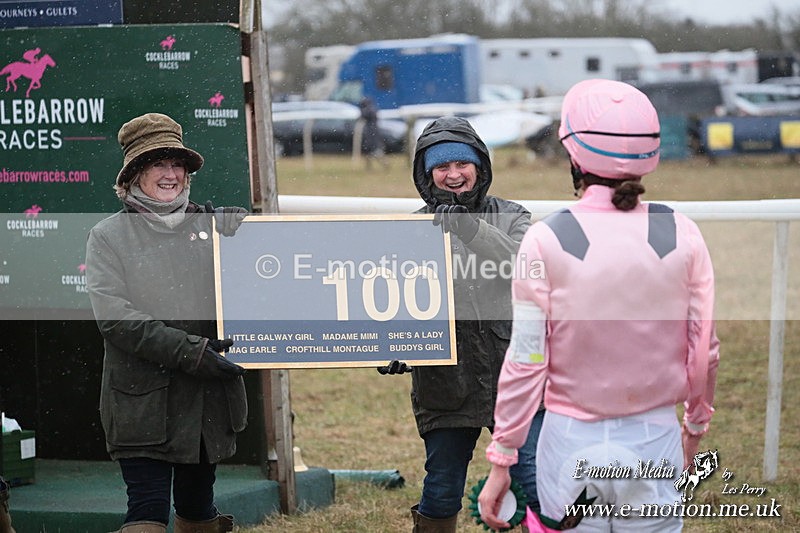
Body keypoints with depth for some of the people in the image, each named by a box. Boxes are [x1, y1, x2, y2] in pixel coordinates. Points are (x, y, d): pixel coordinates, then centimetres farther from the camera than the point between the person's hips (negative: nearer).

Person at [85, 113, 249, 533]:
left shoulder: (215, 226, 11)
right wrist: (187, 351, -20)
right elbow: (113, 316, -12)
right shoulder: (109, 237, 1)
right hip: (143, 403, -4)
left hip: (209, 402, 4)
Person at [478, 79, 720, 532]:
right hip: (655, 440, 2)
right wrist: (696, 425, 21)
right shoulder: (682, 235, -4)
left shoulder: (547, 240, -10)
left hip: (574, 442, -2)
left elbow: (526, 363, -9)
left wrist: (501, 463, -1)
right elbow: (705, 350, 3)